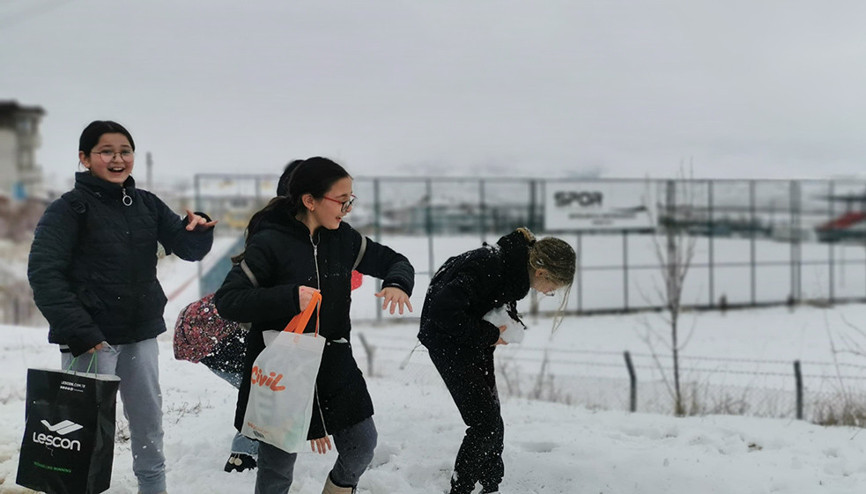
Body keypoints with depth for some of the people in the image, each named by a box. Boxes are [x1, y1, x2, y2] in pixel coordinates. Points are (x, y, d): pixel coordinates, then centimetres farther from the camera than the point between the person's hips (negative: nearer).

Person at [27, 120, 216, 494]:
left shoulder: (146, 204, 8)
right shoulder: (69, 209, -8)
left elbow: (188, 249, 9)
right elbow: (44, 273, -14)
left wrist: (199, 229, -15)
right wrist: (79, 333, -22)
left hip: (141, 335, 6)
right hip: (91, 337, -6)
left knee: (149, 420, 15)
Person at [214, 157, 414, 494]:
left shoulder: (342, 238, 2)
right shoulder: (269, 243, -16)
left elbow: (395, 261, 11)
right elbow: (226, 300, -20)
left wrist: (398, 284, -13)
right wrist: (289, 297, -32)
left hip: (335, 366, 5)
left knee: (362, 445, 11)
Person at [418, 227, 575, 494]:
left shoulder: (515, 265, -5)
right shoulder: (489, 268, -31)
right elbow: (443, 311, -36)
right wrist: (489, 334, -26)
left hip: (475, 342, 9)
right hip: (449, 341, -9)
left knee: (492, 421, 13)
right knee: (485, 423, -11)